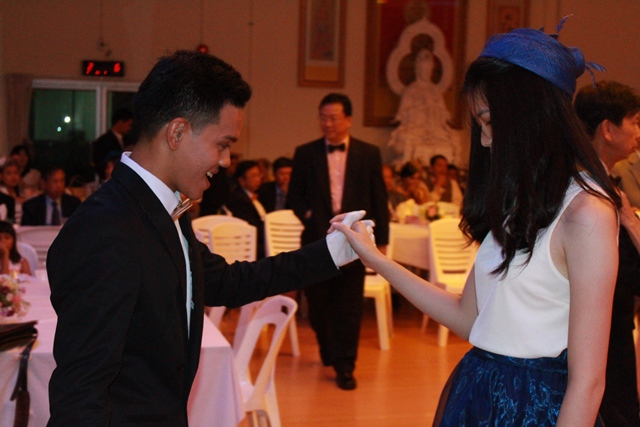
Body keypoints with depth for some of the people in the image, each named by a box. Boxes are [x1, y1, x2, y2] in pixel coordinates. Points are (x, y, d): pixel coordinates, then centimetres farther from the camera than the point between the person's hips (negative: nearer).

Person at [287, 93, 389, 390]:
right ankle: (328, 350, 35)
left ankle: (344, 366, 6)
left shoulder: (369, 154, 4)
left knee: (349, 307, -2)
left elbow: (379, 200, 5)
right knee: (318, 304, 10)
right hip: (317, 239, 2)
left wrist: (381, 240, 1)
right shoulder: (305, 153, 6)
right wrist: (307, 214, -11)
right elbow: (294, 195, 9)